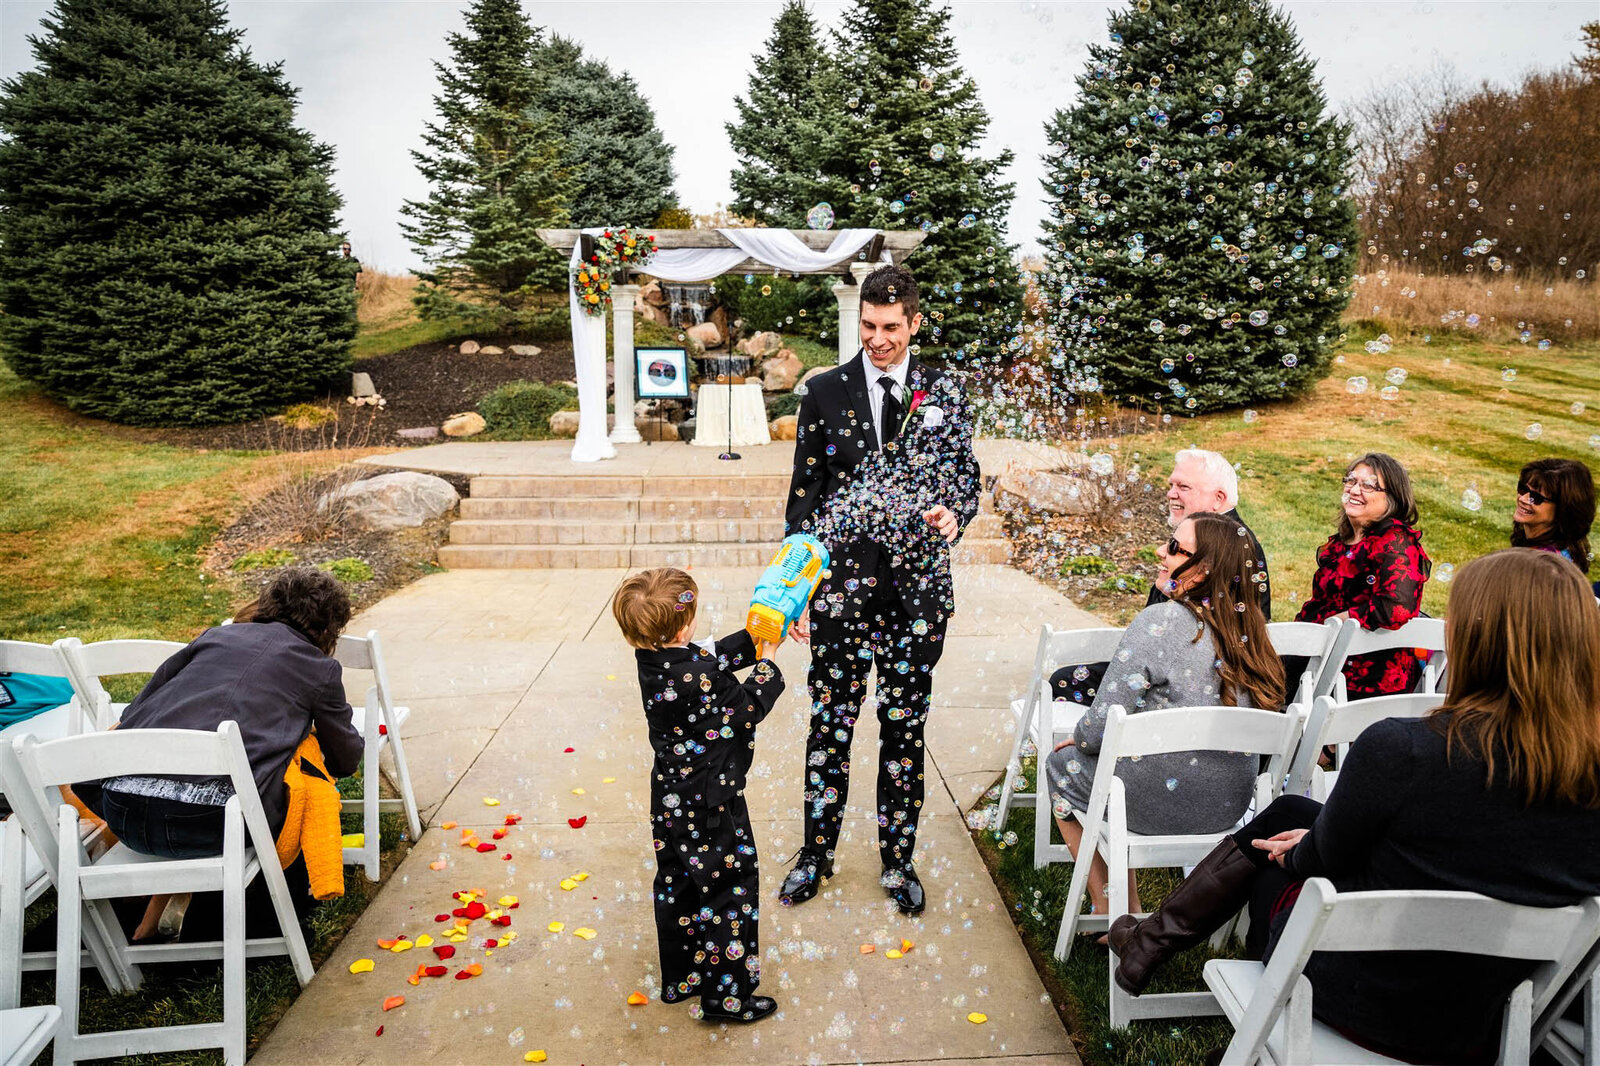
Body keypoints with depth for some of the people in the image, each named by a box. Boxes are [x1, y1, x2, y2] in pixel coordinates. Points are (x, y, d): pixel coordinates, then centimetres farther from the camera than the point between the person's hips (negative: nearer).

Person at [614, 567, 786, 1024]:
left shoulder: (652, 660, -5)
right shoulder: (696, 679, -31)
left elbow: (717, 654, 9)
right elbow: (751, 705, -16)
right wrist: (767, 663, -3)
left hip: (672, 798, 9)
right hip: (710, 802, -9)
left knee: (677, 884, 20)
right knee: (729, 886, 6)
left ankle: (680, 979, 37)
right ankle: (726, 996, 18)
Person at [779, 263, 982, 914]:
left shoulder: (944, 392, 6)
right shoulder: (824, 392, 4)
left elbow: (966, 474, 11)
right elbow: (803, 494, 4)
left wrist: (954, 514, -13)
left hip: (916, 583, 1)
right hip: (841, 581, 0)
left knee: (905, 726, 9)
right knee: (829, 722, 6)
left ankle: (898, 860, 26)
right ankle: (816, 854, 25)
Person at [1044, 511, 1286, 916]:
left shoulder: (1160, 622, -21)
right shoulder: (1245, 626, 0)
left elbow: (1102, 726, -21)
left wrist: (1078, 738, 2)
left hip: (1166, 802, -7)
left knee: (1061, 765, 17)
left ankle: (1107, 911, 24)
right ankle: (1131, 909, 31)